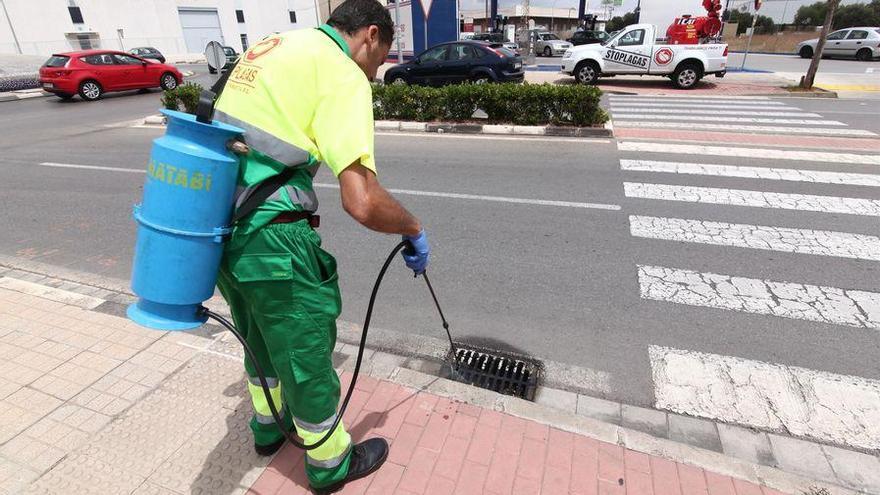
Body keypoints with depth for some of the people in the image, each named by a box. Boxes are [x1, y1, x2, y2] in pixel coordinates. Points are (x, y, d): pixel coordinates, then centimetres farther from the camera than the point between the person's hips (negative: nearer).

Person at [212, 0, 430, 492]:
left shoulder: (270, 46, 16)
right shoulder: (343, 73, -11)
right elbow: (363, 202, -23)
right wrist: (414, 228, -4)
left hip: (219, 226, 9)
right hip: (271, 238, -9)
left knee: (261, 338, 28)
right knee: (305, 355, 11)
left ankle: (269, 425, 52)